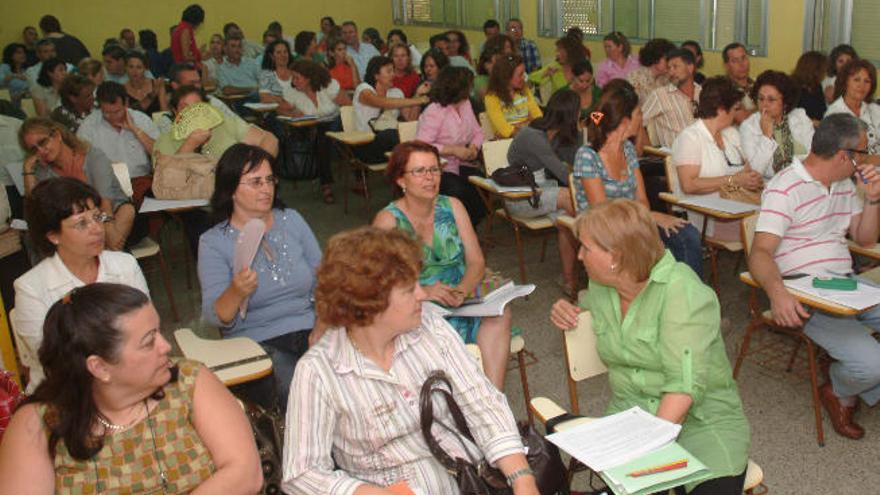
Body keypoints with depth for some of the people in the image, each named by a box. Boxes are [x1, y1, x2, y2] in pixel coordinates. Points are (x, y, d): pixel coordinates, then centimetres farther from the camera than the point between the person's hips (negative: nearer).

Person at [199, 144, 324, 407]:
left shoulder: (291, 220, 10)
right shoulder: (213, 242, -2)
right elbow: (215, 316, -8)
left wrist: (321, 329, -5)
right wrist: (236, 293, -30)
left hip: (308, 329, 4)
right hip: (257, 343, -3)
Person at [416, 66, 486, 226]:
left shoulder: (465, 104, 11)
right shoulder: (433, 112, -15)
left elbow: (477, 132, 19)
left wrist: (474, 147, -4)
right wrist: (453, 150, -23)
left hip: (463, 165, 7)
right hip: (440, 167, -7)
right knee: (459, 192, -33)